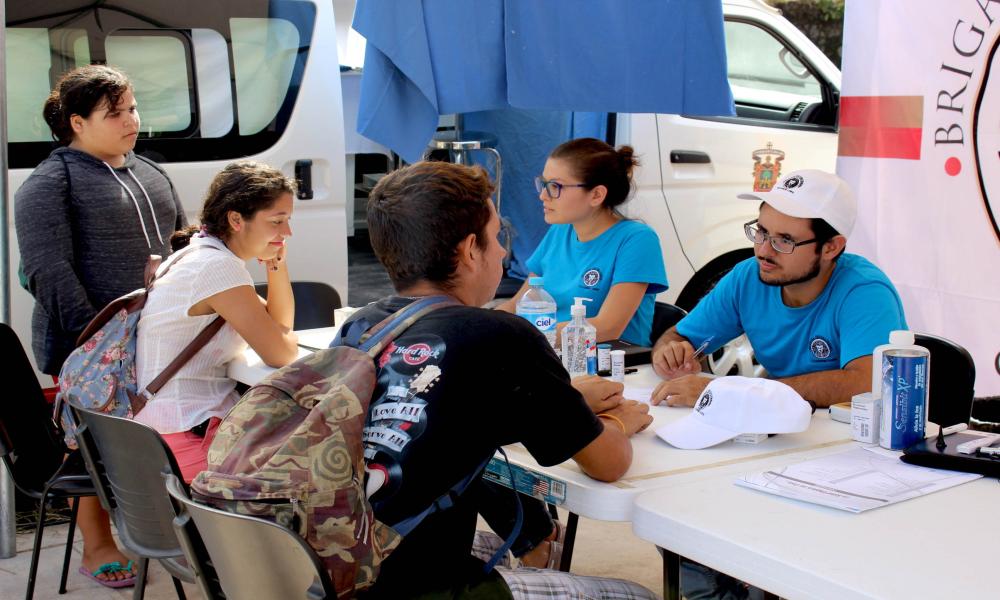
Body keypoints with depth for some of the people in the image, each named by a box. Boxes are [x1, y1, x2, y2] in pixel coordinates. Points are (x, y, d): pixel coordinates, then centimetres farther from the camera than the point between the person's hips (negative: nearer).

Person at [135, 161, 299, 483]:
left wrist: (277, 262, 1)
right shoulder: (217, 267, -19)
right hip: (187, 442, -9)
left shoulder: (202, 255, 11)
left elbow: (279, 327, 14)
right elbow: (281, 354, -18)